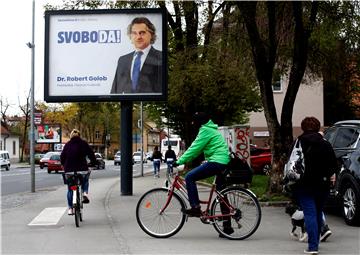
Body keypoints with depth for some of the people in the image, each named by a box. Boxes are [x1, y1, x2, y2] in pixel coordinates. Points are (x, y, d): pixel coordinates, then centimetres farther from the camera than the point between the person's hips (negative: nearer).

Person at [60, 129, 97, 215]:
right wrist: (94, 163, 14)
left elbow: (62, 157, 6)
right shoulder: (84, 144, 2)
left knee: (70, 189, 14)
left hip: (69, 170, 1)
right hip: (82, 169, -1)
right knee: (85, 180, 31)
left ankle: (70, 208, 13)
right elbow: (91, 154, 1)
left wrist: (64, 166, 21)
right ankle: (85, 193, 6)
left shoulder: (67, 145, 5)